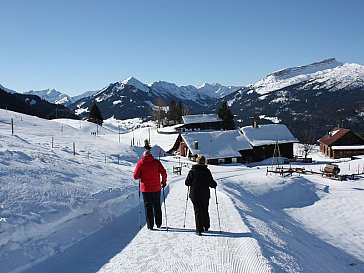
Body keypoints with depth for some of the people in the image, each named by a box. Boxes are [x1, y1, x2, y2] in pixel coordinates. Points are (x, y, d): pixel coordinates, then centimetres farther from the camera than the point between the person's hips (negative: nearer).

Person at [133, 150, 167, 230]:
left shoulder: (140, 163, -4)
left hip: (146, 189, -1)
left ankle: (150, 225, 7)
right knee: (157, 206, 16)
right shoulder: (156, 162, -2)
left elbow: (135, 176, -3)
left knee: (148, 207, 7)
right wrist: (164, 182, 8)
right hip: (156, 188, 1)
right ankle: (158, 224, 24)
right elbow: (163, 172, -6)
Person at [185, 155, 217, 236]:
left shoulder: (192, 171, -5)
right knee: (205, 210, 19)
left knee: (197, 211, 4)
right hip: (205, 195, 0)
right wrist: (214, 184, 13)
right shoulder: (207, 171, -7)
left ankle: (199, 229, -3)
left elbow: (187, 183, -4)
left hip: (194, 195, 0)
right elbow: (211, 183, -9)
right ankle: (206, 226, 33)